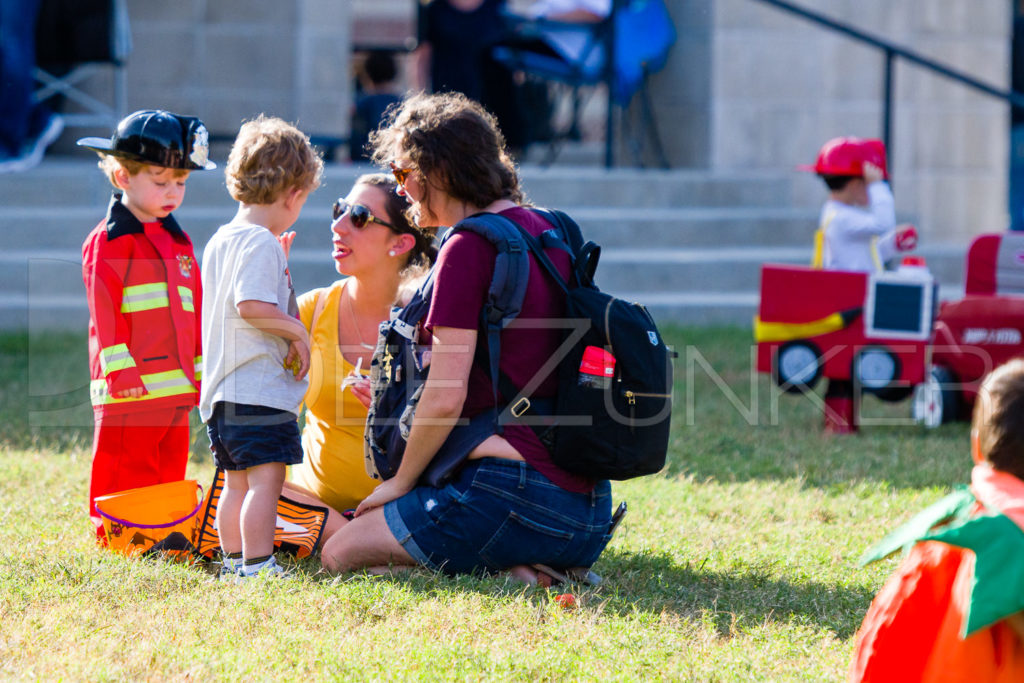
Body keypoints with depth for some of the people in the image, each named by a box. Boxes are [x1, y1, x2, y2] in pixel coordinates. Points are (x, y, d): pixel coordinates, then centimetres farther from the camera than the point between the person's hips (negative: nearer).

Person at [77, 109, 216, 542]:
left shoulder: (179, 242, 18)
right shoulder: (108, 242, -5)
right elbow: (105, 312, -9)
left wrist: (201, 374, 18)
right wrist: (123, 372, -15)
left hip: (177, 389, 7)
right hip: (129, 392, -7)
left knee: (169, 477, 11)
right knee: (125, 474, -4)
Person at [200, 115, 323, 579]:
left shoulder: (220, 241, 18)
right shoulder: (260, 243, -13)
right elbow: (250, 304, -24)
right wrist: (296, 331, -14)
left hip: (222, 393, 10)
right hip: (259, 391, -10)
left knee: (237, 481, 16)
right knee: (265, 477, -12)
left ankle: (234, 560, 22)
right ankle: (257, 566, -16)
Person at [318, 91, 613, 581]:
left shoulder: (469, 248, -12)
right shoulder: (545, 232, 15)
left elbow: (446, 399, -15)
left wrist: (399, 483, 1)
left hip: (517, 495, -9)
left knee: (340, 554, 2)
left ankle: (509, 575, -12)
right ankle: (537, 571, 4)